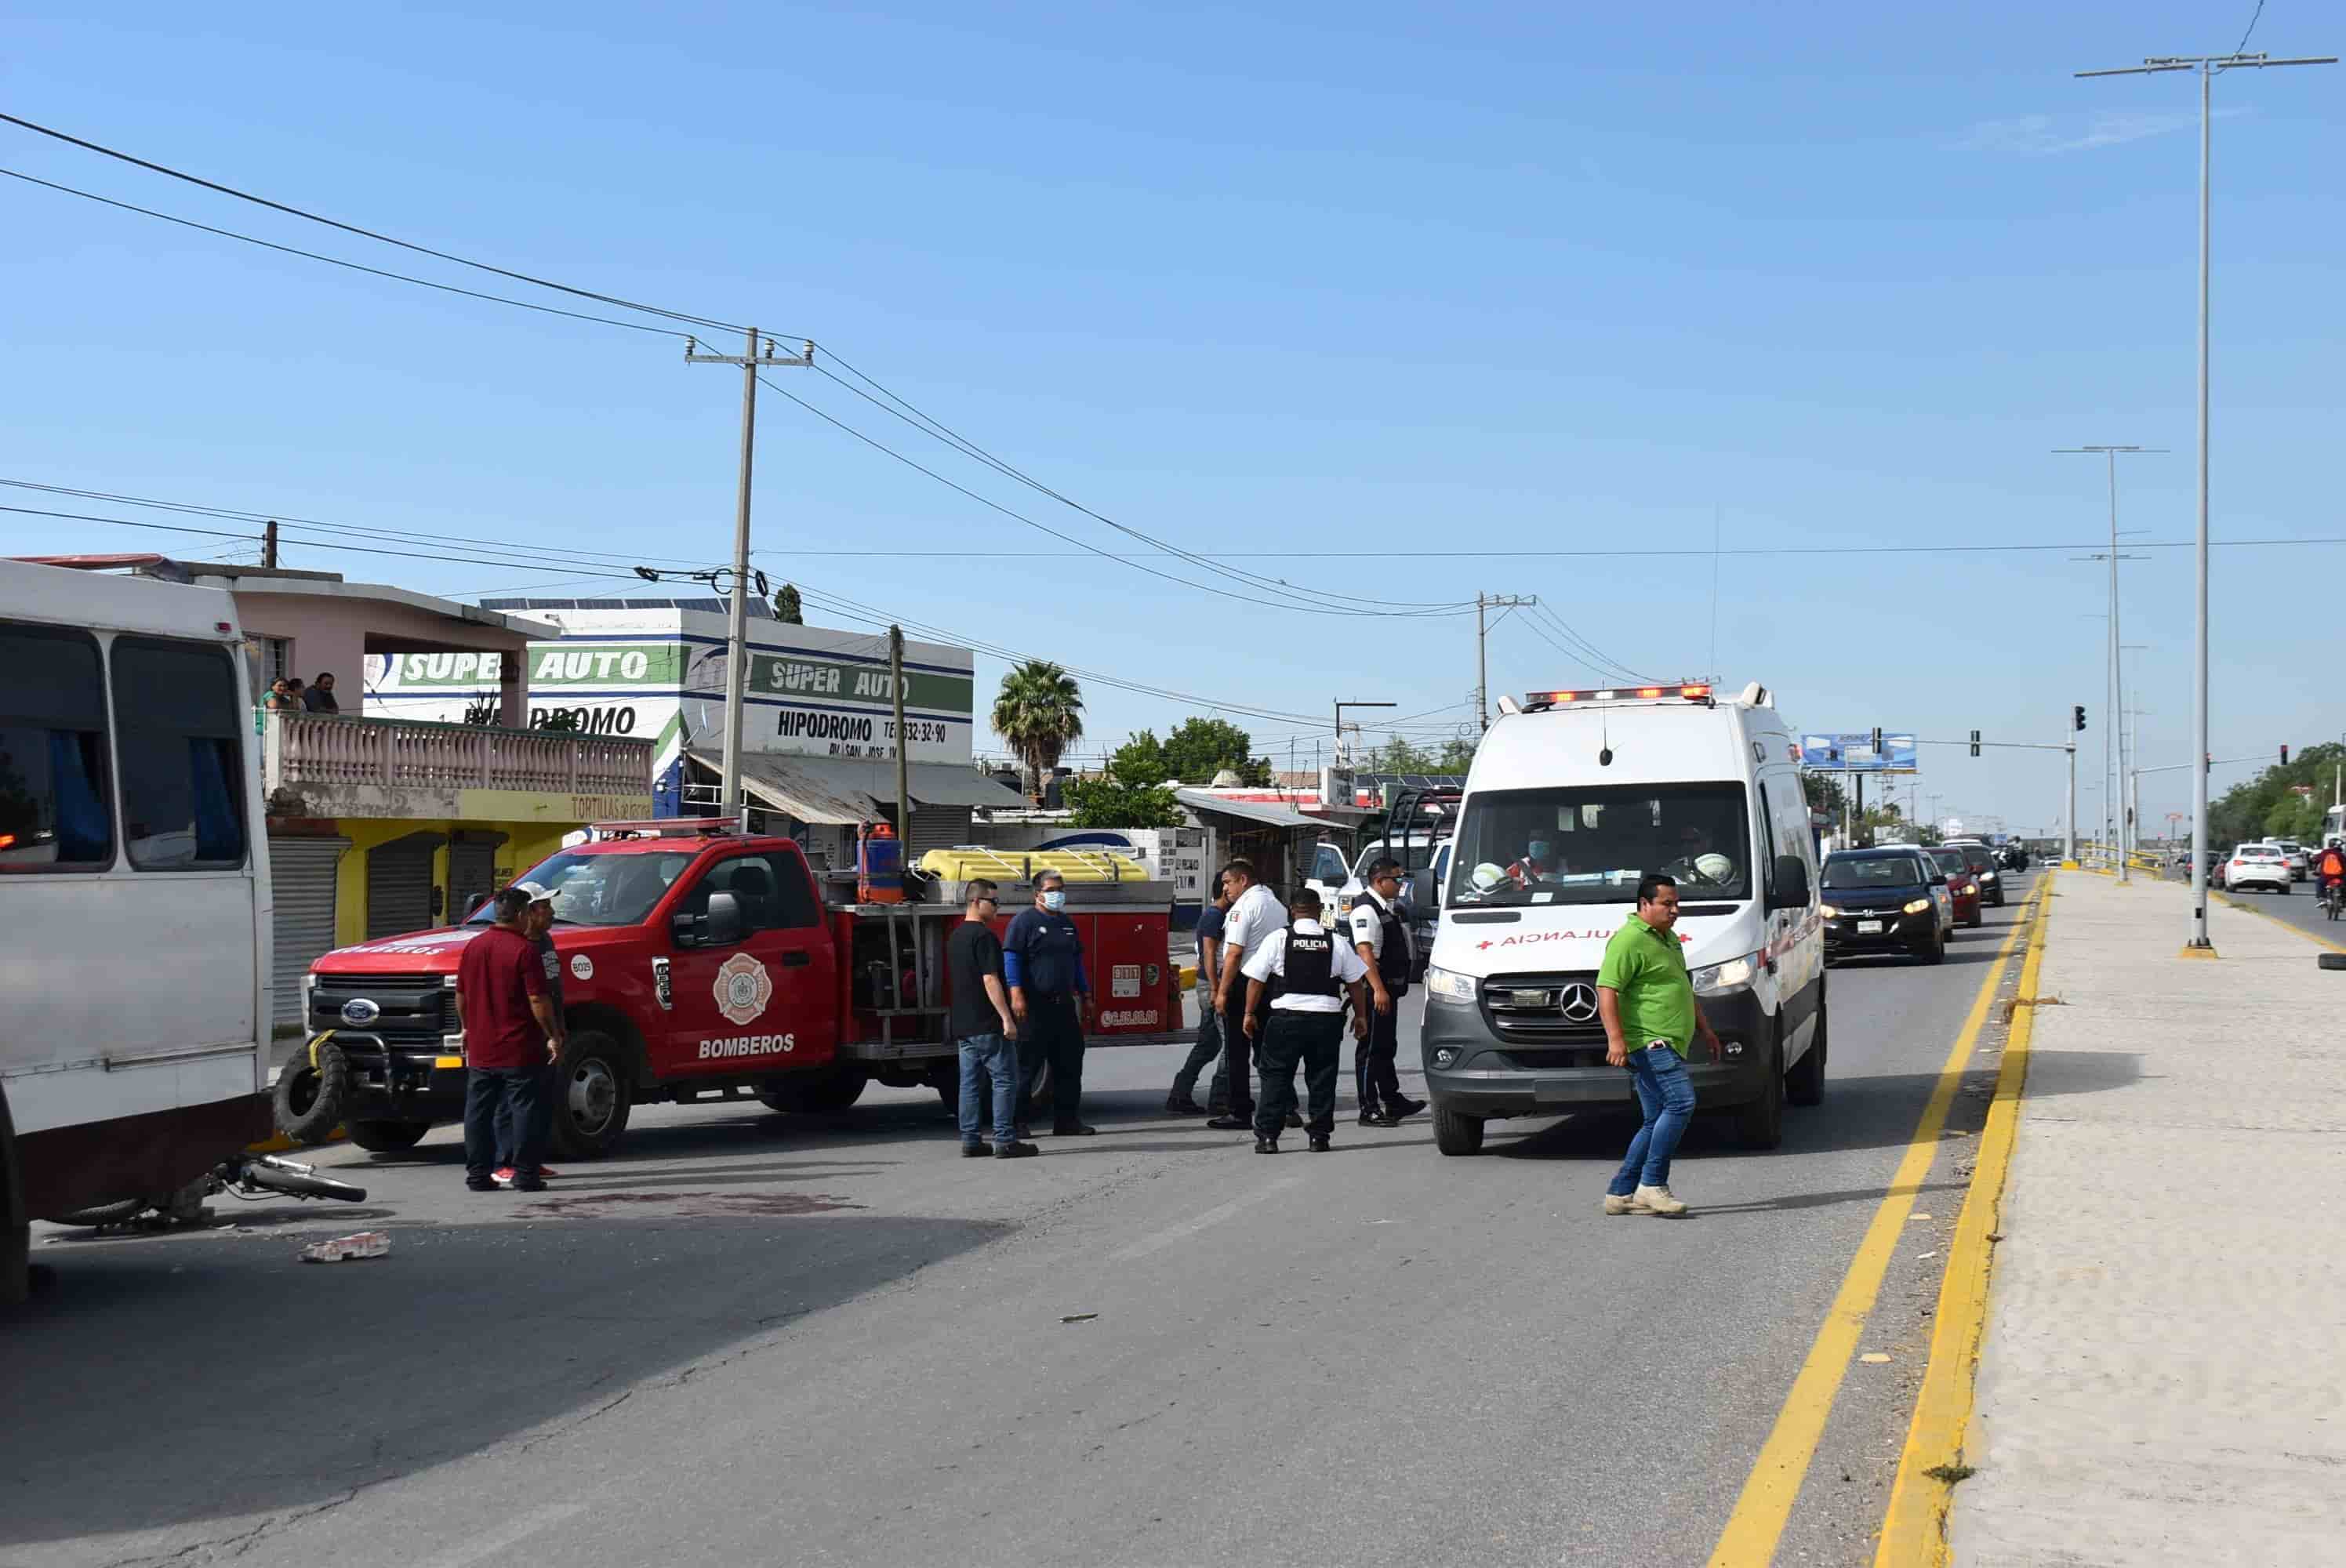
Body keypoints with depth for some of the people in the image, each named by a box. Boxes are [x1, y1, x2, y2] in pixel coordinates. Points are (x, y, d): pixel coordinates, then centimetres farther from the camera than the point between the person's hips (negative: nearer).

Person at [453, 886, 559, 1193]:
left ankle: (478, 1174, 11)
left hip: (480, 1049, 6)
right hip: (519, 1049, -6)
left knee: (478, 1112, 10)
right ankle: (525, 1175, 0)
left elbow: (461, 995, 15)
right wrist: (553, 1036, -6)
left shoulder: (473, 946, 7)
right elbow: (538, 1000, -15)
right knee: (523, 1110, 0)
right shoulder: (524, 950, -13)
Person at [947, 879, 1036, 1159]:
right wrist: (1006, 1018, -21)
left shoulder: (955, 936, 15)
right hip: (987, 1024, -9)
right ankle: (1005, 1141, -9)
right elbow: (990, 980, -20)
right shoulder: (983, 936, -14)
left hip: (963, 1025, 9)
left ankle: (970, 1140, 10)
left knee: (971, 1083, 10)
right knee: (1005, 1080, -6)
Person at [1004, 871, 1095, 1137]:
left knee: (1069, 1064, 8)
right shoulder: (1025, 921, -6)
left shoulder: (1067, 924, 18)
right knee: (1026, 1065, -5)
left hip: (1064, 1005, 7)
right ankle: (1016, 1121, -1)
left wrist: (1085, 994, 20)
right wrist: (1016, 993, -24)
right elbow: (1011, 958, -13)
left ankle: (1066, 1119, 15)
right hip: (1035, 1006, -7)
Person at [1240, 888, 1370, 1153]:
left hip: (1287, 1016, -1)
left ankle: (1267, 1135, 0)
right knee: (1322, 1078, 10)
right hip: (1327, 1018, 1)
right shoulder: (1337, 943, 4)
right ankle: (1319, 1136, 10)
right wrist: (1360, 1016, 19)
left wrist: (1250, 1013, 10)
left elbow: (1256, 979, 0)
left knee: (1276, 1076, 5)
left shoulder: (1277, 939, -1)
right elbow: (1356, 982, 9)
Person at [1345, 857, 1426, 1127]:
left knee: (1387, 1047, 19)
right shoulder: (1366, 910, -17)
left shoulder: (1389, 907, 15)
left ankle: (1393, 1101, 29)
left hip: (1389, 987, 10)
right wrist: (1379, 989, -31)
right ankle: (1369, 1110, -1)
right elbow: (1365, 950, -25)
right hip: (1375, 990, -10)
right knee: (1371, 1049, -5)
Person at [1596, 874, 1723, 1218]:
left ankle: (1620, 1193, 11)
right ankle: (1652, 1185, -17)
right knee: (1681, 1102, -21)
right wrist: (1615, 1038, -26)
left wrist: (1704, 1029, 32)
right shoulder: (1629, 940, -11)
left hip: (1668, 1046, 10)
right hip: (1648, 1042, -10)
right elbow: (1607, 989, -18)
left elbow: (1683, 989, 34)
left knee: (1657, 1121, 8)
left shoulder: (1669, 938, 22)